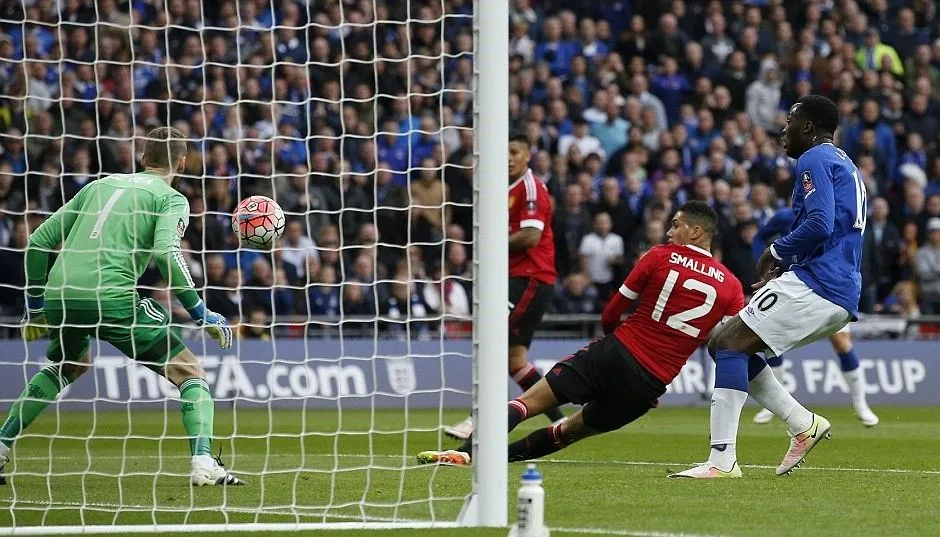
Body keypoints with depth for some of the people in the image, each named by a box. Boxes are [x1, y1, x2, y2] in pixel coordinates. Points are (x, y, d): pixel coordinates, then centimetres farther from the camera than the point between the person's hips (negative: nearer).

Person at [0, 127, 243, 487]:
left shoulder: (99, 185, 24)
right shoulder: (171, 199, 8)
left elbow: (39, 241, 22)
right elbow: (166, 253, -12)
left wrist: (35, 306, 31)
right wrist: (201, 314, -8)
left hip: (58, 295, 6)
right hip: (112, 297, -6)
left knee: (69, 365, 36)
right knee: (191, 373, 5)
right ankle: (203, 463, -14)